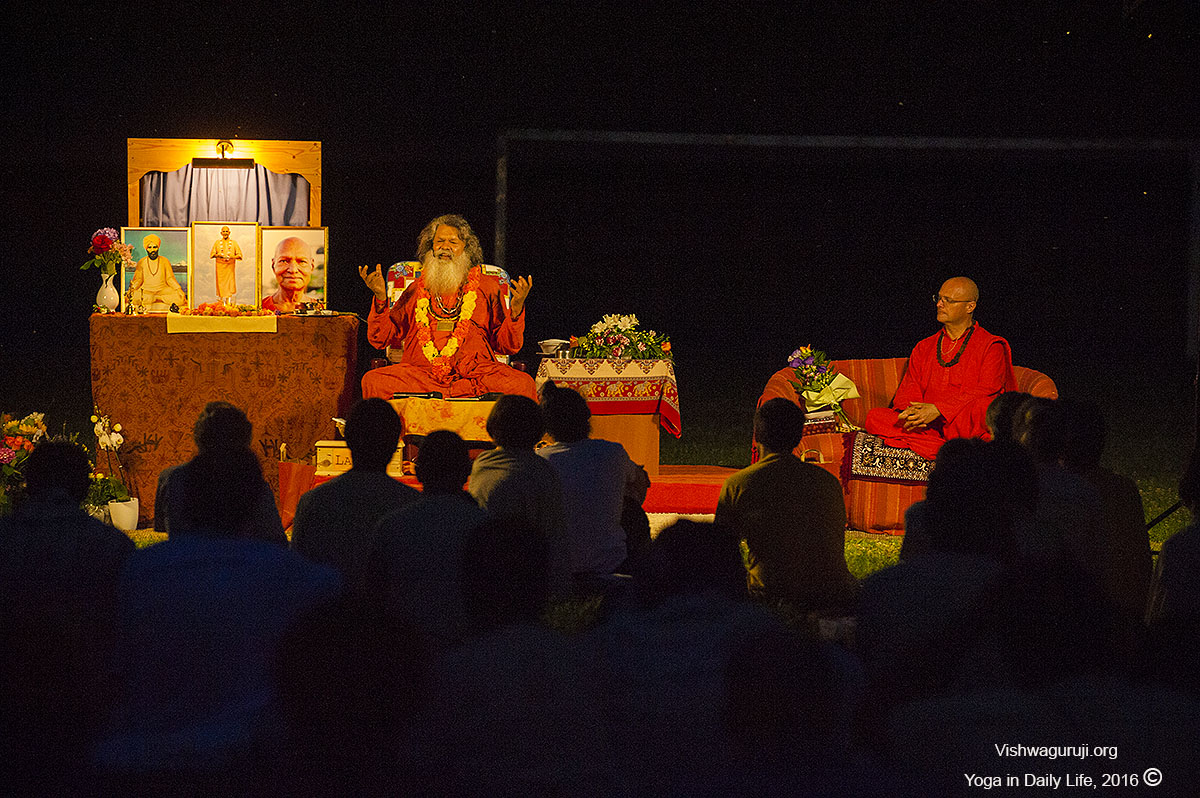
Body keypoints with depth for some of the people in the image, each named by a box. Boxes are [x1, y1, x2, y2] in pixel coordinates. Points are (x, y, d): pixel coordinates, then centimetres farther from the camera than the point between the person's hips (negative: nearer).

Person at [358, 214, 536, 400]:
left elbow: (508, 346, 12)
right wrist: (380, 298, -1)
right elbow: (380, 339, 14)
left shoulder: (487, 286, 17)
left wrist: (516, 309, -5)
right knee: (373, 381, -28)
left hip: (474, 372, -1)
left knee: (522, 383, -31)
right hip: (420, 372, 1)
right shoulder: (416, 290, 20)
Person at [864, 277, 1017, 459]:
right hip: (929, 427, 5)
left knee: (985, 407, -37)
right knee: (874, 418, -18)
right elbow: (909, 389, 14)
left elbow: (987, 390, -9)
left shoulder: (991, 346, 5)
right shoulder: (924, 348, 22)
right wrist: (908, 411, -12)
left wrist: (938, 409, -19)